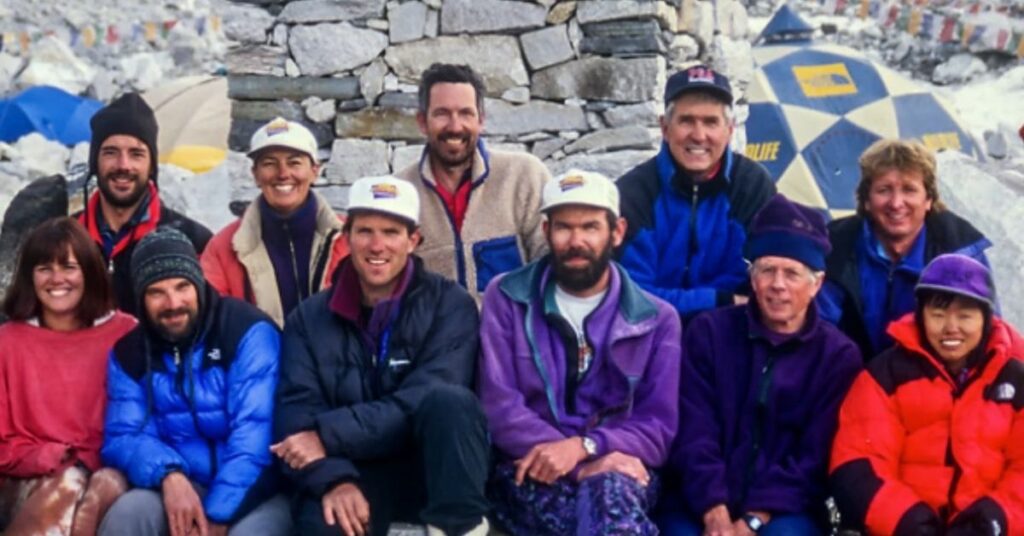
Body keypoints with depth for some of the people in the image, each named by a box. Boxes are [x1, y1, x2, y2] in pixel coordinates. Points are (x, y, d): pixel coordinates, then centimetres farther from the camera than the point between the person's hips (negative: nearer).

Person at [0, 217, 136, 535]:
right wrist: (51, 461, -11)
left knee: (107, 486, -35)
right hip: (30, 483, 0)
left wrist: (90, 462, -9)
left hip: (106, 475, 0)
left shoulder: (125, 333, 8)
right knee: (68, 486, -35)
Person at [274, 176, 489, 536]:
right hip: (353, 473, -1)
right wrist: (333, 479, -24)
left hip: (435, 468, 1)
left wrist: (329, 434, -20)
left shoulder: (449, 305, -2)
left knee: (449, 399, -34)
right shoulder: (310, 318, 7)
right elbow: (296, 412, -4)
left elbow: (425, 399, -15)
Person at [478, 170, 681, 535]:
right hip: (532, 472, -1)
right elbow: (498, 405, -4)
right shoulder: (507, 298, 6)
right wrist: (593, 466, -17)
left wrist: (584, 447, -19)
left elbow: (658, 429, 2)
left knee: (611, 491, -38)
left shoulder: (657, 320, 9)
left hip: (621, 470, 1)